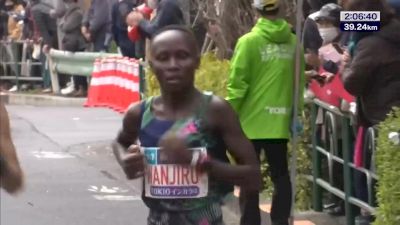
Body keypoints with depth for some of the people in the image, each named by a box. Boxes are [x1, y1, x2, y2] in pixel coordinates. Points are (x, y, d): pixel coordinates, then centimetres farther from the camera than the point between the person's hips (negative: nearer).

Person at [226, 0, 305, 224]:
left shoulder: (249, 41, -11)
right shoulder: (293, 42, 2)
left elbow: (237, 83, -11)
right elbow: (300, 82, 6)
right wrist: (295, 114, 15)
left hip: (252, 121, -3)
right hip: (280, 123, 3)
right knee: (281, 174, 11)